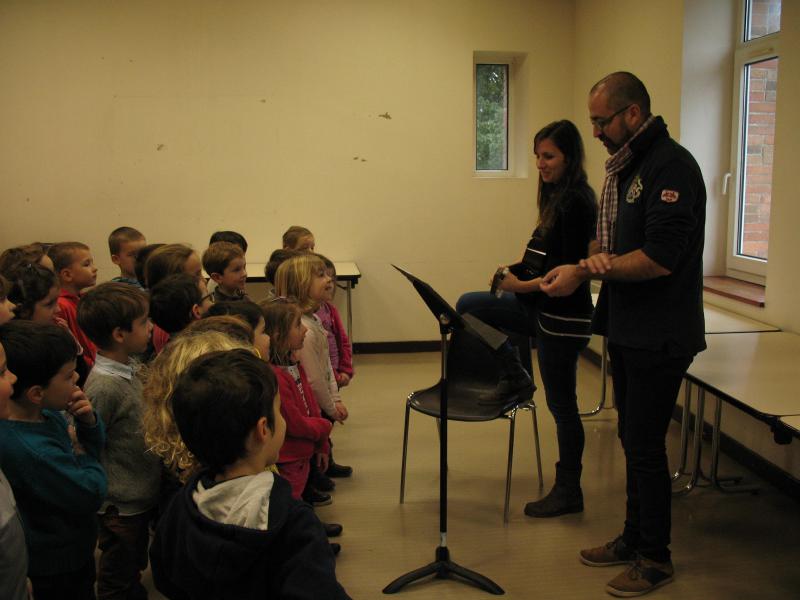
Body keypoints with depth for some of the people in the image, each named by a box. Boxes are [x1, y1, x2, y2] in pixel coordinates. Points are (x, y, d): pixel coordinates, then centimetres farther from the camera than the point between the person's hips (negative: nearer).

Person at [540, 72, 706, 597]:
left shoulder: (672, 166, -17)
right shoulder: (622, 167, 12)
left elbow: (660, 257, -25)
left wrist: (584, 272, -19)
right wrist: (596, 258, -8)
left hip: (660, 334, -9)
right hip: (627, 328, 9)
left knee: (645, 445, 0)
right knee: (634, 440, 18)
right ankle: (634, 539, 33)